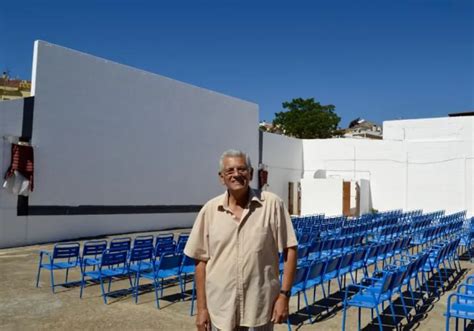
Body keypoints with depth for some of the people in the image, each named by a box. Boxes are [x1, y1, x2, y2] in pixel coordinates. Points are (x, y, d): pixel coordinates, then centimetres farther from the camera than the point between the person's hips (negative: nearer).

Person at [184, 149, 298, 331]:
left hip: (260, 309, -1)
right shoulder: (210, 210, -1)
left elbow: (289, 250, -3)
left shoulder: (272, 204, -6)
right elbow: (201, 260, 2)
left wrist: (284, 295, -7)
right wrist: (201, 307, 2)